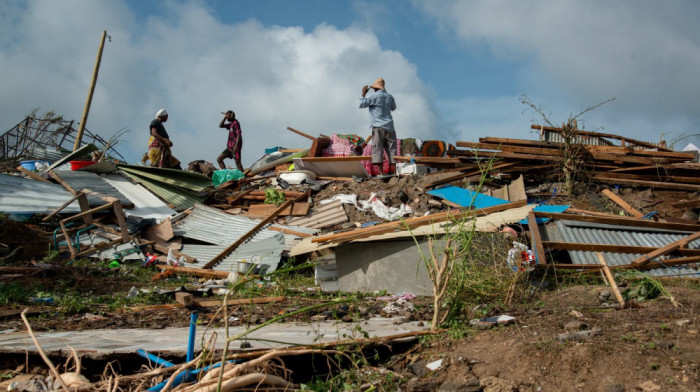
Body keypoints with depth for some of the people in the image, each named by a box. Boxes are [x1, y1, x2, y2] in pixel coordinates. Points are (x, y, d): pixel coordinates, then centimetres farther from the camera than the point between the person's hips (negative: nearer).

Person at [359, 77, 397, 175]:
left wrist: (363, 93, 10)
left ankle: (379, 171, -17)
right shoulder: (389, 96, 14)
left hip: (378, 127, -5)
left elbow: (361, 104, -3)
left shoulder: (373, 95, -4)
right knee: (391, 148, 5)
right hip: (389, 126, 5)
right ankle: (393, 170, 1)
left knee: (377, 148, -8)